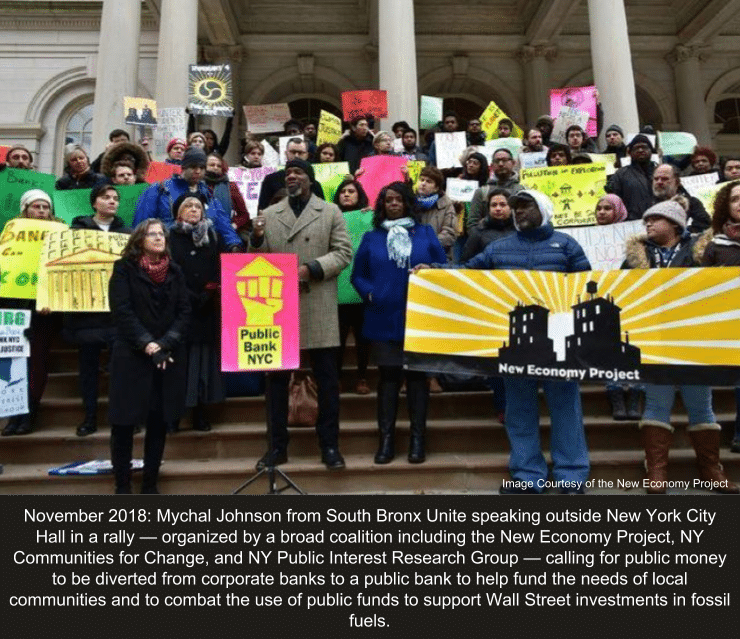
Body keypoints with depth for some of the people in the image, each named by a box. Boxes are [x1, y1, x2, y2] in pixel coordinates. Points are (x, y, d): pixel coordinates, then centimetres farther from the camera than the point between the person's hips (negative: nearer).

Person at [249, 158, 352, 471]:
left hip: (319, 309, -2)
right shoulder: (268, 214, 13)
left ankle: (329, 445, 17)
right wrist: (256, 239, -9)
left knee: (327, 378, 4)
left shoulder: (331, 212, 7)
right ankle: (277, 445, 19)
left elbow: (343, 252, -1)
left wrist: (312, 268, -15)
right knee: (277, 377, 7)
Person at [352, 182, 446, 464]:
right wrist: (369, 293, -8)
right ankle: (386, 438, 11)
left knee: (417, 374, 4)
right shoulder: (371, 238, 11)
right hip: (384, 317, 1)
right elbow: (358, 275, 9)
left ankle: (418, 438, 13)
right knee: (388, 375, 4)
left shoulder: (426, 233, 9)